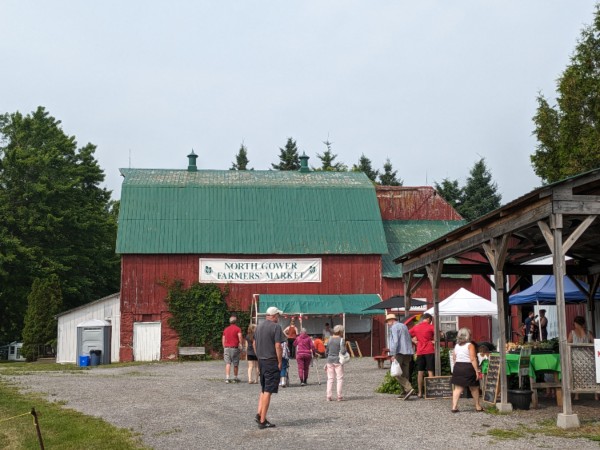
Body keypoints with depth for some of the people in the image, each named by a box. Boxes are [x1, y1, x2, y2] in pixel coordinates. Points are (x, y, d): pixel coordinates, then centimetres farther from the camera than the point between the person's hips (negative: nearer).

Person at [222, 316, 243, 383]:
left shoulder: (226, 329, 14)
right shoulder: (238, 329, -2)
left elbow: (223, 339, 14)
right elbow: (240, 336, -18)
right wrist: (240, 344, -8)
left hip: (226, 348, 4)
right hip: (234, 348, -4)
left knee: (228, 363, -2)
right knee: (235, 364, 8)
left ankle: (227, 378, -14)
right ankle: (235, 378, 16)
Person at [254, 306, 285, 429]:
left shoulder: (259, 326, 11)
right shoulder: (276, 327, -13)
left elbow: (254, 344, 16)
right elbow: (278, 346, -17)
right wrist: (280, 363, -10)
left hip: (261, 362, 7)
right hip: (272, 362, -7)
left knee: (263, 390, 20)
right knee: (268, 391, -3)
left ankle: (259, 414, 11)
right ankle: (262, 421, -1)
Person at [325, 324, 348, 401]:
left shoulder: (330, 339, 7)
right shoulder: (341, 340, -10)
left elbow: (326, 352, 13)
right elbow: (343, 351, -21)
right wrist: (346, 351, 2)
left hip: (330, 360, 5)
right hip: (338, 360, -5)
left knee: (330, 378, 8)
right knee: (339, 378, 3)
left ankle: (328, 396, 6)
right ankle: (339, 396, 1)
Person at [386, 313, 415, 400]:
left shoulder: (394, 327, -6)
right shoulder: (404, 326, 21)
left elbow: (395, 341, -17)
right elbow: (409, 340, 23)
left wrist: (393, 354, -19)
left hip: (399, 352, -9)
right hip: (407, 353, 9)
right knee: (405, 373, 9)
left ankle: (409, 388, -21)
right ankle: (406, 393, 7)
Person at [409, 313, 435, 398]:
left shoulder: (416, 327, 8)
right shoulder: (430, 327, -4)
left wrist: (414, 341, 9)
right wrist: (435, 341, 0)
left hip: (420, 352, 4)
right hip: (429, 351, -4)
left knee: (420, 372, 7)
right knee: (430, 372, -1)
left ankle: (420, 393, 7)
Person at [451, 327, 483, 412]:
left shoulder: (456, 346, 10)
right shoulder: (470, 345, -9)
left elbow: (454, 358, 13)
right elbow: (473, 359, -15)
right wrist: (477, 370, -14)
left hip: (457, 367, 5)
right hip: (468, 367, -5)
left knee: (458, 388, 4)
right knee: (474, 388, 11)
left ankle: (454, 406, -6)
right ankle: (478, 406, 22)